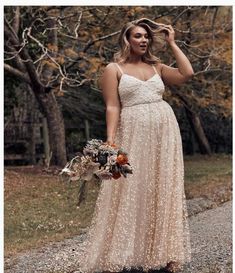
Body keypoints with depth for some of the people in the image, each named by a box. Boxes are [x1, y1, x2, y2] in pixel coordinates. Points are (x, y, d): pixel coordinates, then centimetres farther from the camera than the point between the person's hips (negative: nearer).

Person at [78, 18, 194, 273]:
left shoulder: (157, 66, 15)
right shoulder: (114, 69, 4)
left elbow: (187, 74, 1)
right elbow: (112, 107, -4)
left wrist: (172, 43, 8)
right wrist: (110, 140, -16)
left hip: (164, 133, 4)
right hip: (134, 135, -4)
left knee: (162, 191, 6)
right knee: (130, 192, -2)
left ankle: (163, 251, 14)